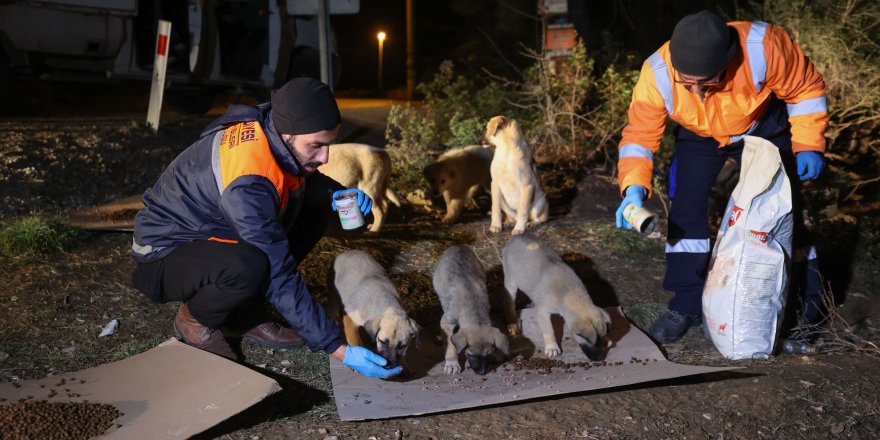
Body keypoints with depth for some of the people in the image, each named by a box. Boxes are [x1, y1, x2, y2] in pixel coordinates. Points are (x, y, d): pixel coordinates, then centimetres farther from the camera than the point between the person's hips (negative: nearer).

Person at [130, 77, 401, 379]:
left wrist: (338, 194, -12)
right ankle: (194, 318, -3)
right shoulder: (246, 182, -36)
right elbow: (280, 277, -33)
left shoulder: (272, 126, -13)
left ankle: (245, 313, 3)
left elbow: (305, 178, 11)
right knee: (248, 267, -40)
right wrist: (338, 350, -32)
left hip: (213, 232, 8)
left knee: (317, 202, -5)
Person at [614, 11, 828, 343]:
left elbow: (806, 88, -19)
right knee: (686, 207, -15)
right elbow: (639, 135, -26)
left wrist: (808, 145, -23)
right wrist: (634, 189, -40)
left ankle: (809, 297, 26)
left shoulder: (764, 46, -39)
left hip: (763, 128, 0)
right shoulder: (656, 74, -36)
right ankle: (686, 305, -1)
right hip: (699, 137, 1)